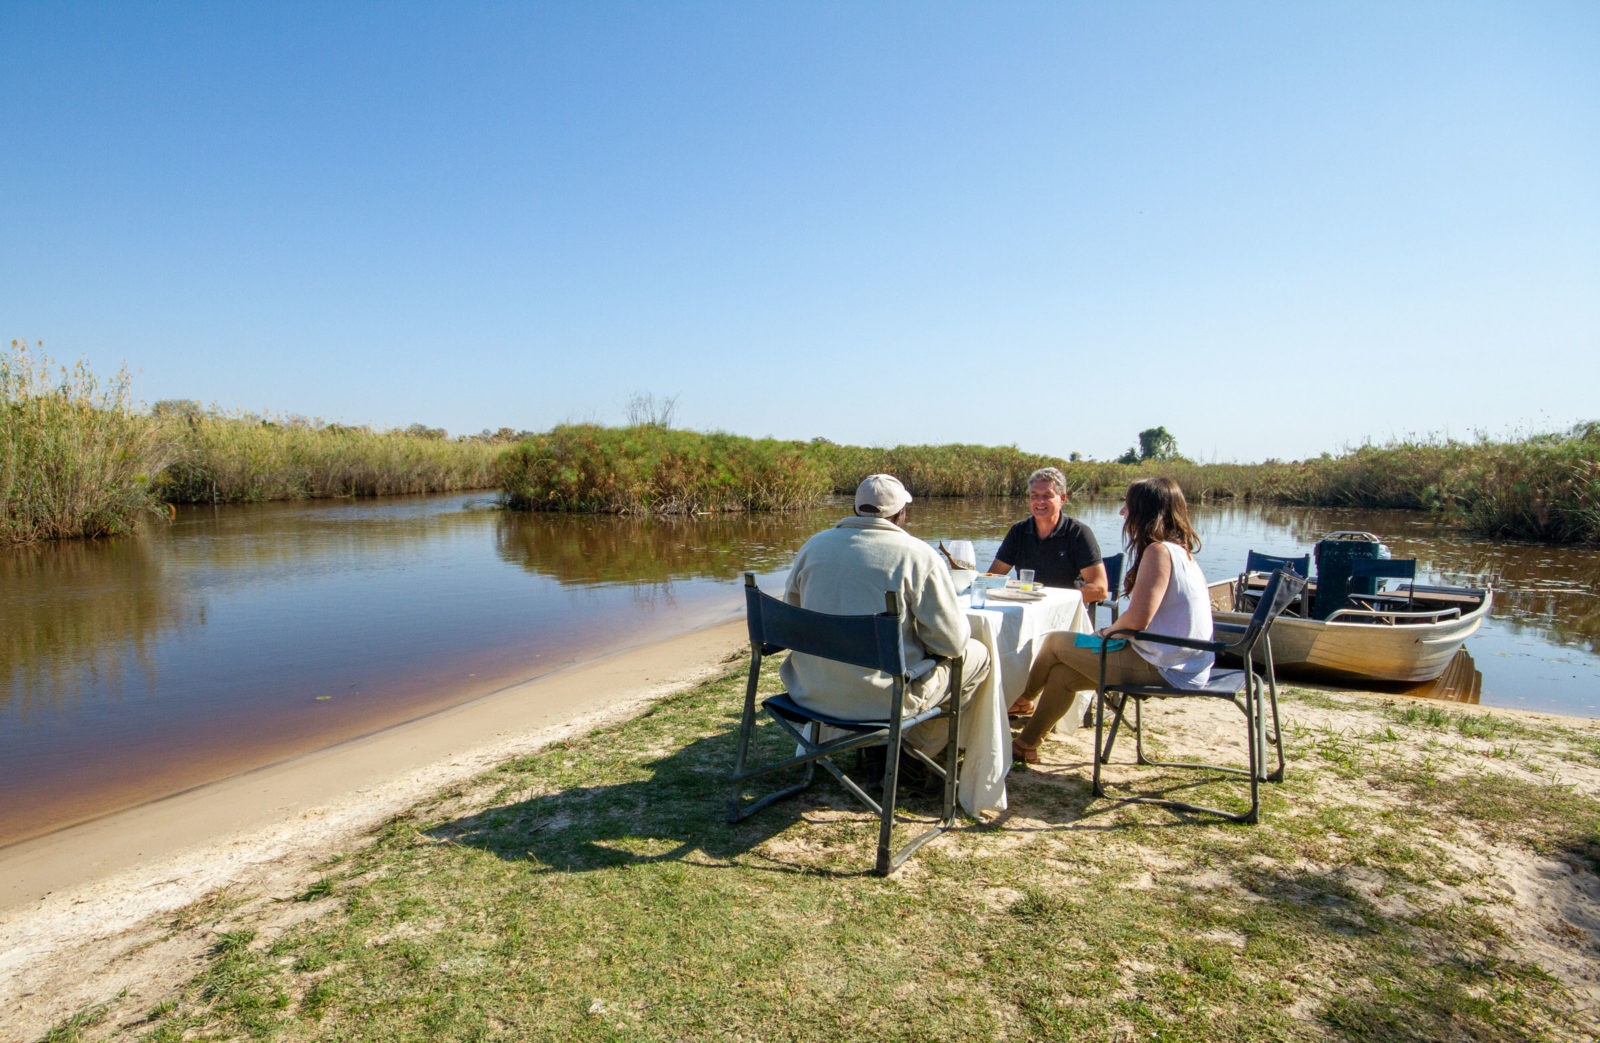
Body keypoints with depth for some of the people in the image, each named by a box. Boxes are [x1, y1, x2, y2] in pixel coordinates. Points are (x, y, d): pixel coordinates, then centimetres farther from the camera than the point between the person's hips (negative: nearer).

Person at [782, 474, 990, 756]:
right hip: (882, 700, -6)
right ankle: (918, 750, 28)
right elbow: (952, 641, -11)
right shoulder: (918, 555, -12)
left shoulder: (814, 545, 2)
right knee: (977, 655, 18)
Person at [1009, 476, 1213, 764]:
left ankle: (1022, 697, 30)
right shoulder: (1180, 550, 13)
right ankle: (1026, 744, 22)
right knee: (1062, 674, 12)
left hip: (1161, 668, -9)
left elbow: (1137, 619, -26)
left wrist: (1109, 630, -5)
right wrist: (1114, 632, 6)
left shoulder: (1159, 551, -19)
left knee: (1055, 641, 4)